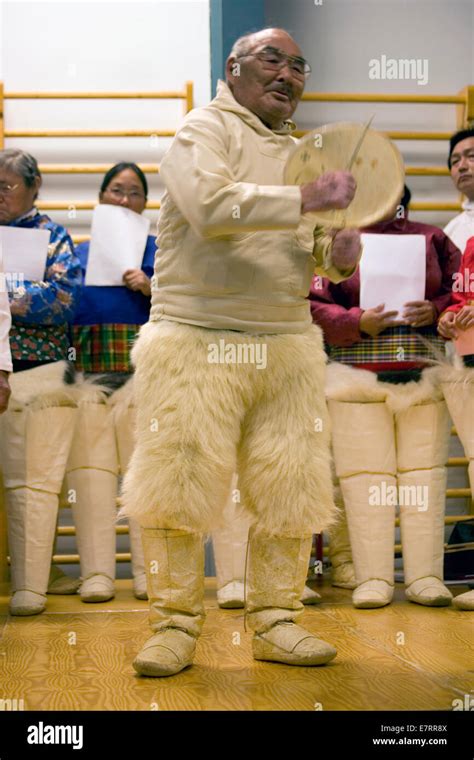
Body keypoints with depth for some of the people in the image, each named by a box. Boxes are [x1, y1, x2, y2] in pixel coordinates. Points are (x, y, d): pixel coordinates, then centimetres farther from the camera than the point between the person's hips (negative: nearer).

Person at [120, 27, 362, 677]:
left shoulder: (300, 152, 21)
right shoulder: (205, 129, 0)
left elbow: (311, 242, 26)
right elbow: (211, 206, -19)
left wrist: (339, 252, 3)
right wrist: (306, 199, -22)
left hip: (289, 344, 6)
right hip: (196, 339, -6)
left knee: (291, 491, 2)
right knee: (177, 488, -5)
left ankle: (275, 622, 14)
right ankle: (176, 624, 7)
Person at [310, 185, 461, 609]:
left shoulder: (430, 238, 14)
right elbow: (315, 304, 1)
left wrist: (436, 310, -8)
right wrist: (358, 322, -14)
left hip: (425, 377, 2)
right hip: (359, 379, -2)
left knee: (424, 473, 0)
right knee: (367, 475, -3)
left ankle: (425, 577, 4)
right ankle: (373, 578, 2)